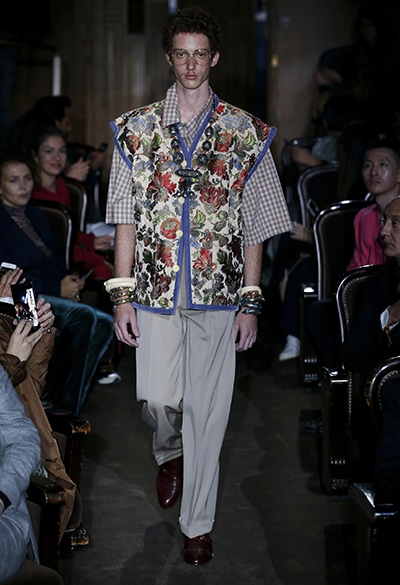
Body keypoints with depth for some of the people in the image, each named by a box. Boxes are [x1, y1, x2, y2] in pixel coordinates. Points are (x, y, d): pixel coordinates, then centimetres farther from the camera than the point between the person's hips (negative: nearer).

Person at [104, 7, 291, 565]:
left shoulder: (245, 132, 2)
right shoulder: (138, 128, 4)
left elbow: (254, 225, 4)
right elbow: (126, 217, 4)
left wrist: (250, 302, 0)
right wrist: (123, 294, -2)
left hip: (218, 291, 0)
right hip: (156, 288, 1)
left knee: (206, 406, 2)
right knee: (159, 398, -4)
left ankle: (198, 523, 17)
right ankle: (170, 455, 33)